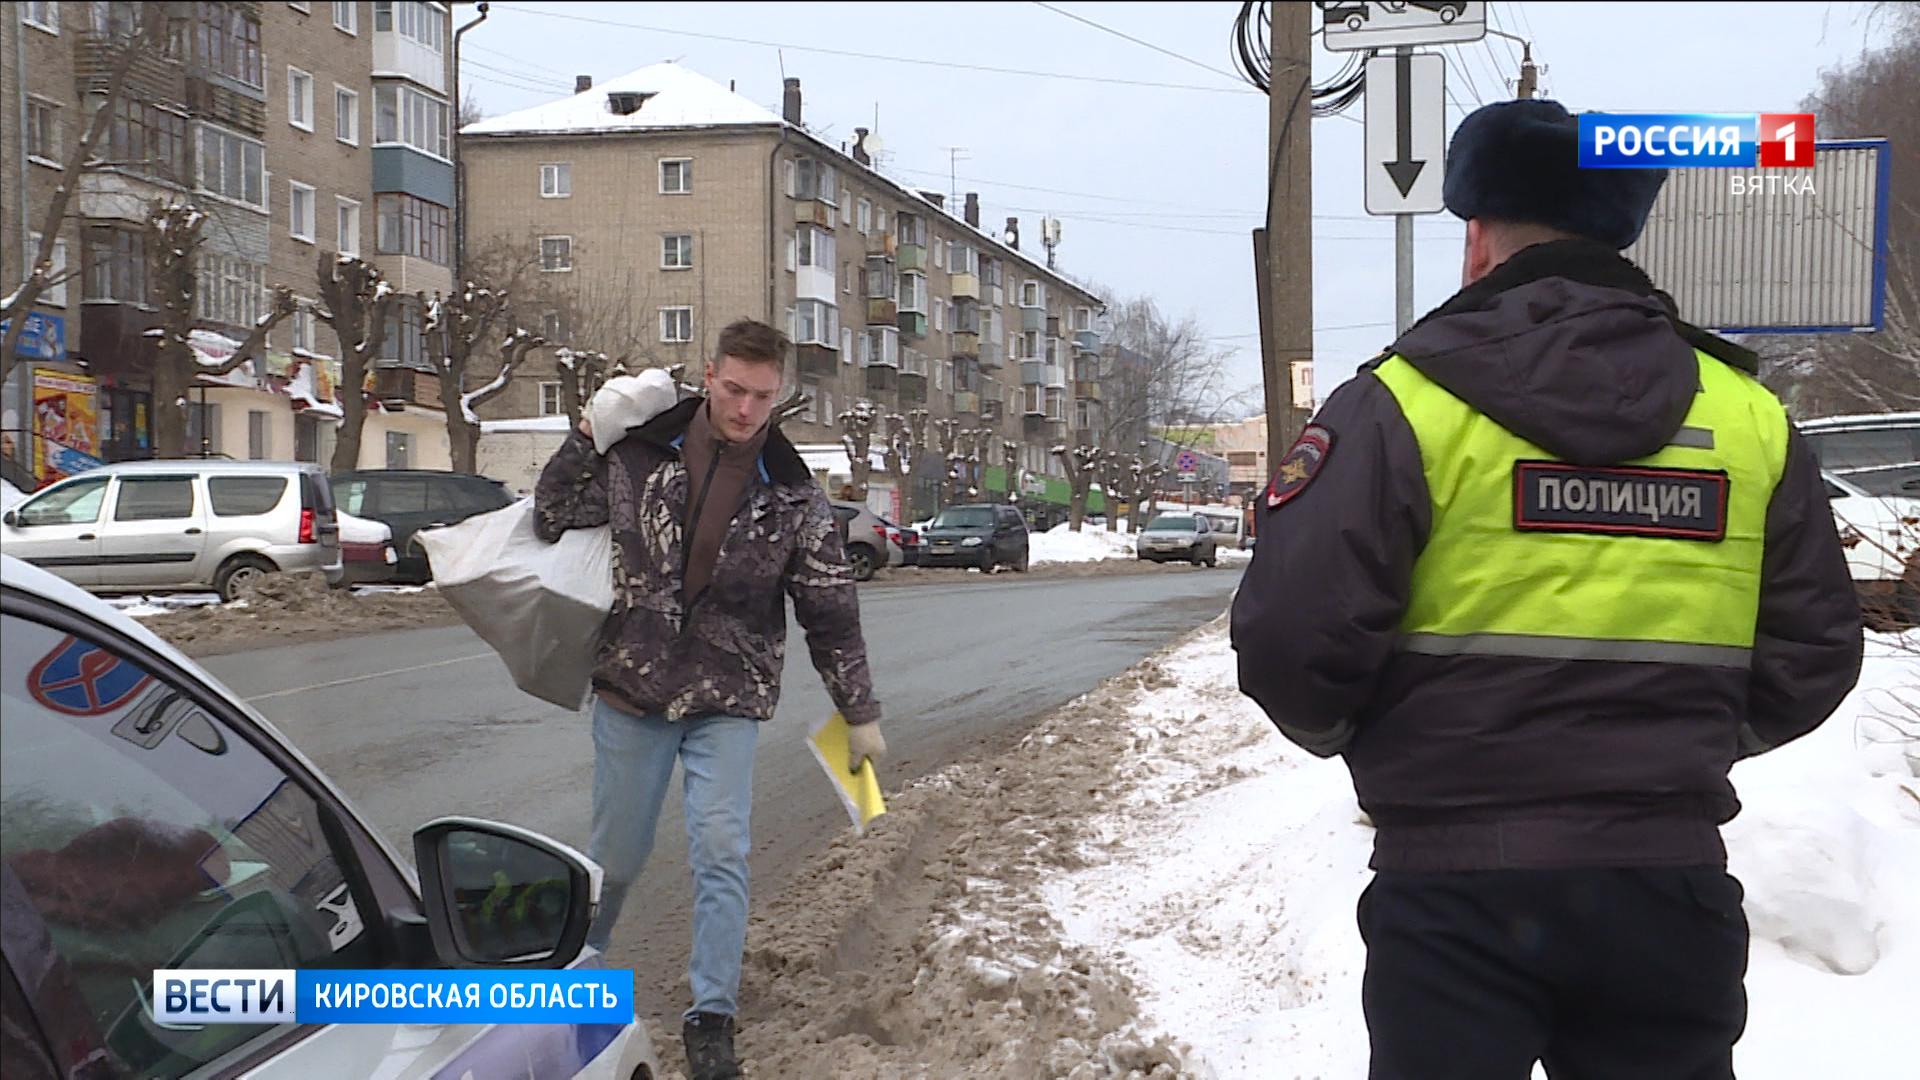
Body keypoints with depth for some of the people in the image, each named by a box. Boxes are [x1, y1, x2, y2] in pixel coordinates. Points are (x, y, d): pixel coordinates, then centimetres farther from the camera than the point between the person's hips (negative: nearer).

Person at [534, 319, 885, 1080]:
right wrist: (584, 440, -9)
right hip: (632, 689, 1)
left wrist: (860, 714, 4)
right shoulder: (640, 454, -4)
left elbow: (831, 612, 2)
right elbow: (551, 520, 5)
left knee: (722, 852, -10)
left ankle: (711, 1017, 3)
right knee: (617, 855, 11)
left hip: (728, 701, 0)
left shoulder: (792, 495, -4)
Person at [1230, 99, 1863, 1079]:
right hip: (1672, 882, 4)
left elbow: (1291, 637, -16)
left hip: (1456, 885, -3)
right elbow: (1813, 654, 8)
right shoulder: (1749, 413, 4)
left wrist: (1340, 730, 6)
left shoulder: (1401, 403, -9)